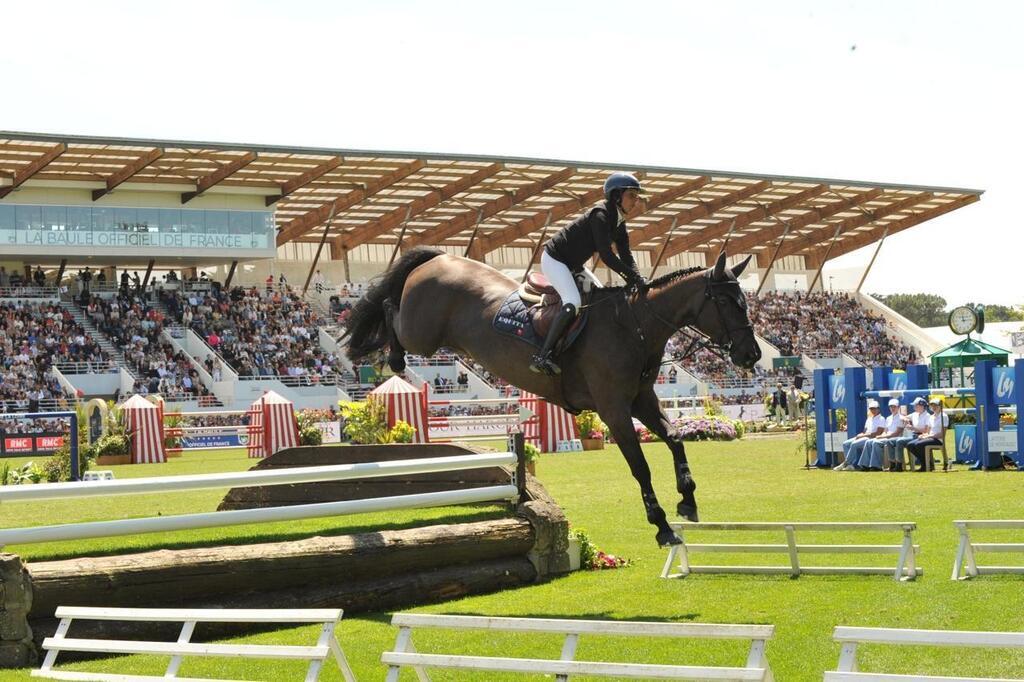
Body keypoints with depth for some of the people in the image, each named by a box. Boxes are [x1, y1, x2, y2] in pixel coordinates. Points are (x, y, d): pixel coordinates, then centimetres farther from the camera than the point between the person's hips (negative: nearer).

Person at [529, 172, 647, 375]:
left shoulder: (619, 226, 5)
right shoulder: (600, 215, -23)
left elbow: (627, 258, 1)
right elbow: (606, 255, -30)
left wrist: (638, 279, -17)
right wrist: (632, 276, -31)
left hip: (573, 266, 11)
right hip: (554, 260, -11)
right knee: (573, 303, -27)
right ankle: (543, 356, -30)